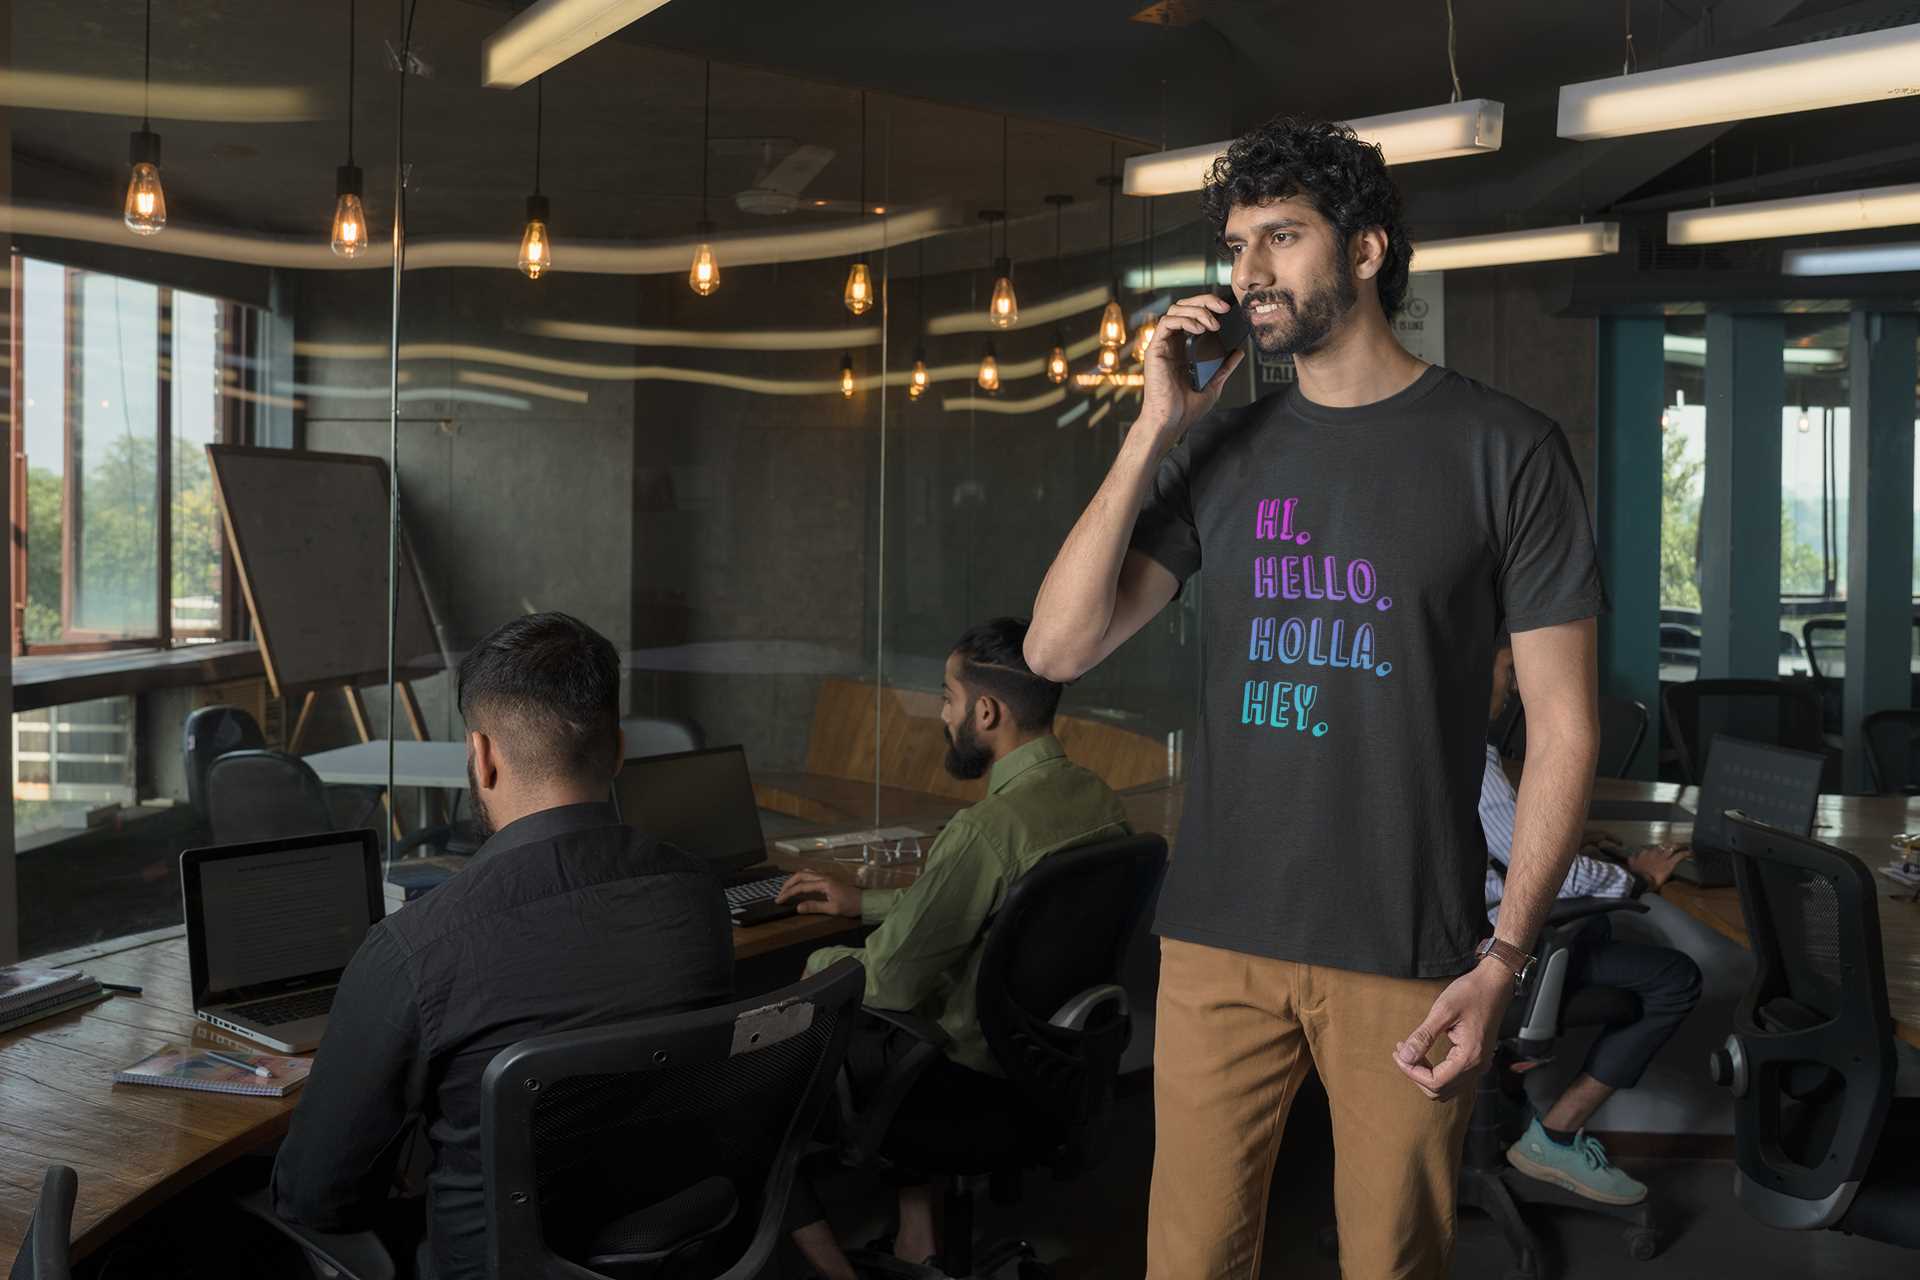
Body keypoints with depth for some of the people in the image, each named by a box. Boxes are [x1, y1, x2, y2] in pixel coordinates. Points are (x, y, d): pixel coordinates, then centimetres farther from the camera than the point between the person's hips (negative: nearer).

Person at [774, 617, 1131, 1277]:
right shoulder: (1099, 800, 0)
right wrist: (865, 901, 19)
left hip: (973, 1076, -8)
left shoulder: (986, 828, -28)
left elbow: (892, 980, -20)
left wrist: (818, 963, 1)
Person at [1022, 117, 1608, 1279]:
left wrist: (1505, 959, -11)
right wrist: (1153, 430, -7)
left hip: (1409, 952, -2)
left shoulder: (1505, 449, -3)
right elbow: (1059, 649, -2)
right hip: (1220, 936, 3)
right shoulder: (1218, 451, 7)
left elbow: (1563, 724, -3)